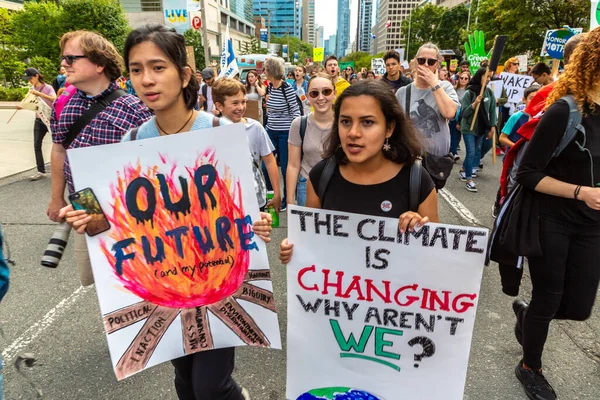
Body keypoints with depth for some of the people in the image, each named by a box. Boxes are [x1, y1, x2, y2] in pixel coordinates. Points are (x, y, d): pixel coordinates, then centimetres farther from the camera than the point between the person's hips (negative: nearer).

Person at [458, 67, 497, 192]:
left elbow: (492, 110, 4)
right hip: (468, 127, -5)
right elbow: (463, 113, -15)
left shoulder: (489, 92, -2)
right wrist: (474, 103, -28)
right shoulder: (469, 93, -13)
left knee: (477, 151, 17)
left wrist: (492, 126, 0)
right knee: (471, 153, -8)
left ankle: (464, 170, 38)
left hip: (482, 127, 5)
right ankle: (469, 180, -2)